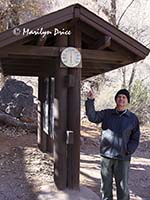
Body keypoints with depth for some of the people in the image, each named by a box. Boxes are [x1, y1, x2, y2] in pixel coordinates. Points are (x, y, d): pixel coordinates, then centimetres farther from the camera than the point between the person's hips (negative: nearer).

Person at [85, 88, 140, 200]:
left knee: (123, 187, 6)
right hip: (106, 156, 2)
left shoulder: (133, 118, 1)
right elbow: (93, 117, -9)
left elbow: (135, 139, 2)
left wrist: (128, 152, -11)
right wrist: (90, 101, -20)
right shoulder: (107, 114, 5)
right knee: (106, 186, 13)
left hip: (123, 158, -1)